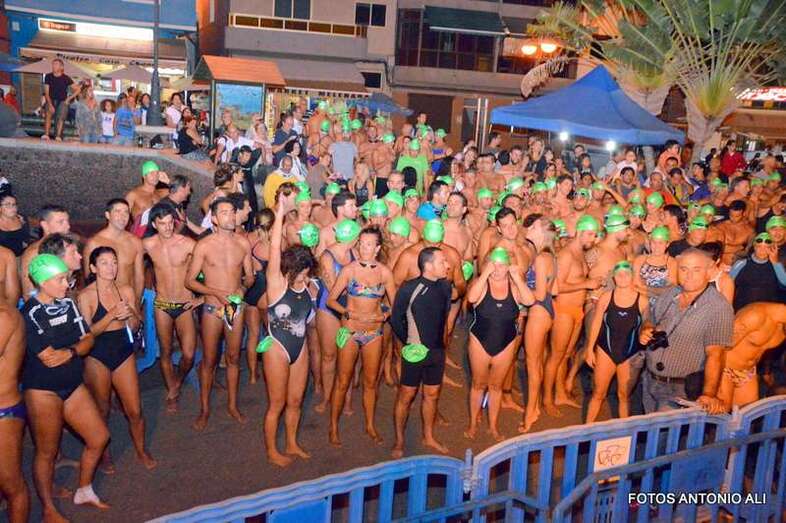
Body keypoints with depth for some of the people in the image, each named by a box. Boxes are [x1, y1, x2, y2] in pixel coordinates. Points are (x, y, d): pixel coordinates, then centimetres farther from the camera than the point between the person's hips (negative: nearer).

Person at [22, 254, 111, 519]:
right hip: (42, 390, -7)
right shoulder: (29, 315, -16)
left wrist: (68, 352, -17)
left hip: (73, 385, 7)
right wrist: (77, 347, -7)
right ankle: (48, 510, 25)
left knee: (99, 438, 11)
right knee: (47, 452, 7)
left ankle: (84, 492, 31)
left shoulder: (68, 304, 3)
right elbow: (49, 358, -20)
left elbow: (88, 339, 2)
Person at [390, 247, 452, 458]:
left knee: (432, 394, 16)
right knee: (406, 396, 5)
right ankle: (399, 441, 19)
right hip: (416, 351, -5)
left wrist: (439, 339, 11)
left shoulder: (445, 286, 1)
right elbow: (396, 319, -8)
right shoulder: (409, 288, -15)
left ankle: (428, 437, 34)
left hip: (437, 350, 5)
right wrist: (409, 342, -5)